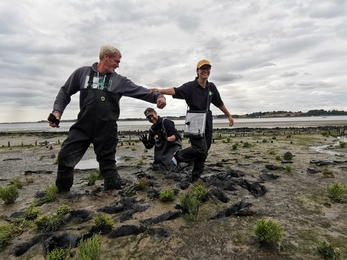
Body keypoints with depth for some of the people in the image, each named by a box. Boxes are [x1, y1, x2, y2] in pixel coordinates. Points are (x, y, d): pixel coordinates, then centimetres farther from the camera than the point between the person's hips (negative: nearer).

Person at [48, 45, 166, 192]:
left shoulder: (119, 81, 3)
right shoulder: (82, 72, 5)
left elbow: (140, 91, -6)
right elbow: (65, 92, 12)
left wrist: (157, 96, -22)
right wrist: (57, 110, -1)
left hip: (107, 130, -1)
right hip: (82, 127, 1)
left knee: (108, 163, 7)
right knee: (65, 157, 3)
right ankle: (61, 192, 28)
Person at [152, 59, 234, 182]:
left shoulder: (211, 87, 8)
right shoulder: (190, 86, -9)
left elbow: (219, 103, 19)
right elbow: (176, 91, -26)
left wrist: (229, 115, 25)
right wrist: (161, 90, -43)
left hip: (207, 123, 6)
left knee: (203, 152, 9)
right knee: (201, 149, -18)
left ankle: (195, 178, 24)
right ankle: (178, 156, 7)